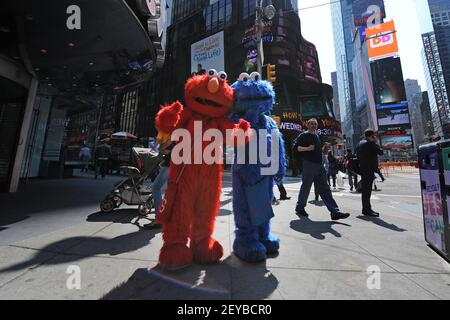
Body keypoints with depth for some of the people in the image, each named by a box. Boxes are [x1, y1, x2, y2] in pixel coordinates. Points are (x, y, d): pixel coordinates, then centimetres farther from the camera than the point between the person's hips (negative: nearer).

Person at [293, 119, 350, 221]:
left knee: (325, 189, 3)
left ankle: (335, 212, 4)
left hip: (319, 165, 7)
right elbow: (296, 147, -12)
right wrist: (307, 148, -21)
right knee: (306, 188, 1)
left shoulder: (317, 137, 22)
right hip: (309, 165, -7)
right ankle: (300, 208, 17)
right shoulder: (303, 135, 0)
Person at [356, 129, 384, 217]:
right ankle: (367, 210, -1)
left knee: (365, 189, 13)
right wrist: (377, 143, 2)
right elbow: (381, 152, -10)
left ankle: (366, 209, 21)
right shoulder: (370, 143, -11)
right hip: (369, 169, -9)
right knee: (367, 189, -6)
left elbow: (357, 155, 18)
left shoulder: (361, 143, 15)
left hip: (362, 169, 9)